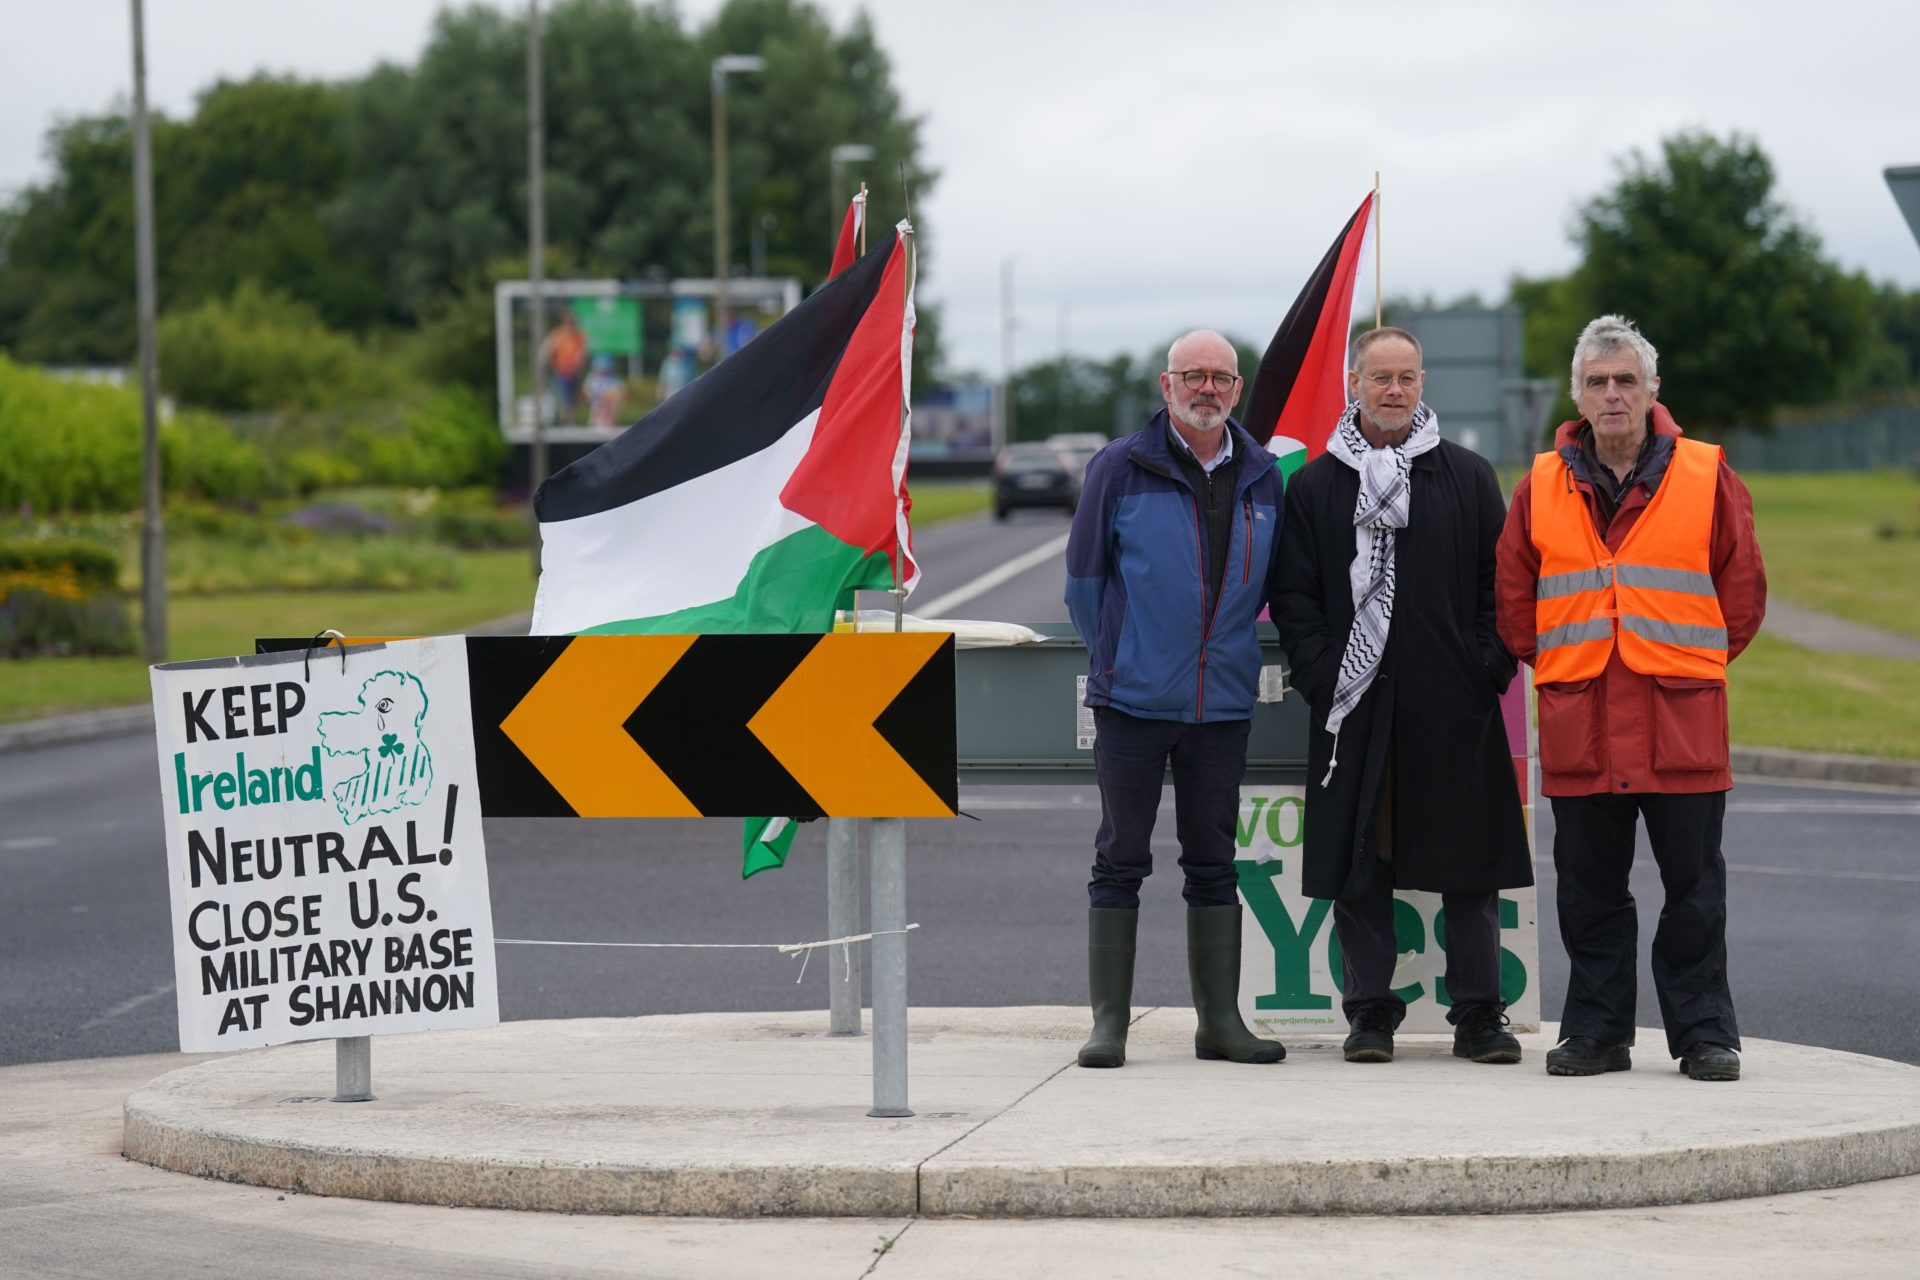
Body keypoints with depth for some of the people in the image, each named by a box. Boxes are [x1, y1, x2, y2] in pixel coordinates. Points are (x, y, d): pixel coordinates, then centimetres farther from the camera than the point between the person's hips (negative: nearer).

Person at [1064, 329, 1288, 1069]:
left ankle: (1220, 1019, 12)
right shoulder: (1120, 469, -3)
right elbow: (1084, 577, 3)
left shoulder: (1262, 478, 7)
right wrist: (1117, 656, 8)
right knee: (1120, 861, 0)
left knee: (1214, 863, 8)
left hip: (1224, 701, 3)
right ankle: (1109, 1021, 4)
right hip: (1132, 701, -3)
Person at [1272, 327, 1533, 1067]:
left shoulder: (1468, 479, 8)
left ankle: (1477, 1013, 8)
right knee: (1358, 865, 2)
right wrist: (1323, 680, -5)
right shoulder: (1315, 487, 7)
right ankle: (1370, 1011, 11)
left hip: (1454, 705, 0)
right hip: (1356, 708, 0)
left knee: (1470, 863, 1)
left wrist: (1488, 672, -3)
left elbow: (1499, 587, 8)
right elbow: (1294, 598, 6)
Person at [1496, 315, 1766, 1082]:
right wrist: (1559, 667, 9)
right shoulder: (1543, 487, 7)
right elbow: (1514, 601, 13)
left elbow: (1742, 592, 6)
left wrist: (1692, 665, 5)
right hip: (1578, 724, 2)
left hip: (1683, 723, -2)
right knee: (1589, 891, 6)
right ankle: (1596, 1033, 14)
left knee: (1694, 887, 2)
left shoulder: (1706, 478, 2)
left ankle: (1704, 1035, 8)